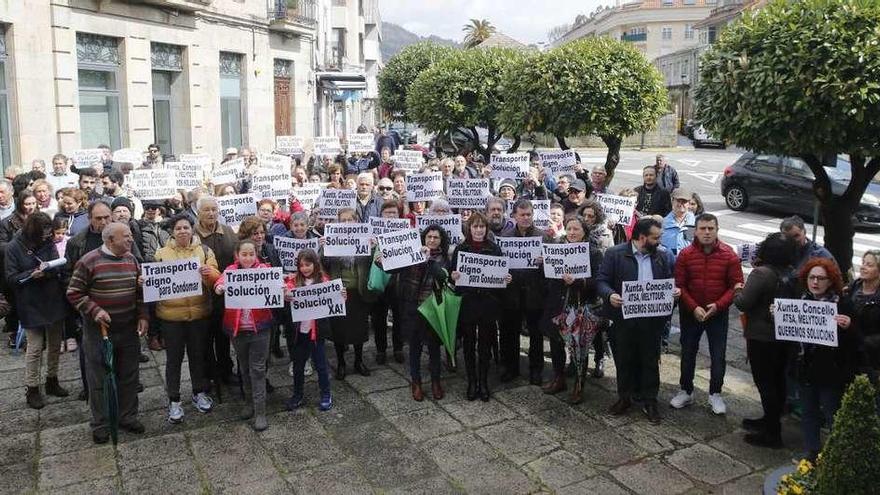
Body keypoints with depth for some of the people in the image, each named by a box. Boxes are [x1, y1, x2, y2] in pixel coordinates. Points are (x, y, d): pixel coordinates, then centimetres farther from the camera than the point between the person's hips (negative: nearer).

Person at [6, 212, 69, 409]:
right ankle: (32, 389, 14)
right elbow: (11, 277, -8)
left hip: (54, 302, 4)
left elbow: (58, 267, 0)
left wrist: (47, 269, -22)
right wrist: (32, 274, -25)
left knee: (55, 344, 13)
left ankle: (52, 381, 29)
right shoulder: (14, 247, -9)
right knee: (35, 347, 1)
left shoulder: (49, 243, 0)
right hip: (31, 305, -4)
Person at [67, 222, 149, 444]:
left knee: (129, 375, 12)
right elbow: (74, 293, -8)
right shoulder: (89, 261, -12)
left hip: (129, 329, 5)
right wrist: (94, 310, -18)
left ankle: (128, 416, 27)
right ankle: (100, 423, 19)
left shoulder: (131, 260, 5)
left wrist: (142, 316, 4)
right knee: (99, 378, 5)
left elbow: (140, 291, 12)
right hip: (98, 329, -5)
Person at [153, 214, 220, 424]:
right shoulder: (162, 253, 3)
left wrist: (209, 273, -23)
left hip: (199, 312, 1)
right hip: (170, 314, -1)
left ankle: (199, 393, 31)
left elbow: (216, 279, -1)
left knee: (198, 354, 14)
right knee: (174, 357, 7)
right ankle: (174, 401, 18)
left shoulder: (204, 251, 3)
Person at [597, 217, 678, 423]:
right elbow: (602, 281, -6)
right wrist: (610, 295, -25)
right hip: (624, 317, -1)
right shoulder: (615, 254, -5)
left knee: (650, 360, 9)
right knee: (624, 359, 11)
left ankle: (649, 401, 23)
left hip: (652, 319, 2)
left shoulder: (664, 255, 3)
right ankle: (624, 397, 29)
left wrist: (676, 290, -11)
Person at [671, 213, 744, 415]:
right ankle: (686, 392, 28)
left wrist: (718, 305, -18)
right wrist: (694, 308, -18)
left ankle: (715, 394, 24)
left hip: (718, 313, -1)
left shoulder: (729, 255, -7)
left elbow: (736, 285, -7)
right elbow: (679, 285, -7)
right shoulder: (685, 254, -7)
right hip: (691, 313, 1)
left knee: (718, 356, 6)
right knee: (688, 353, 12)